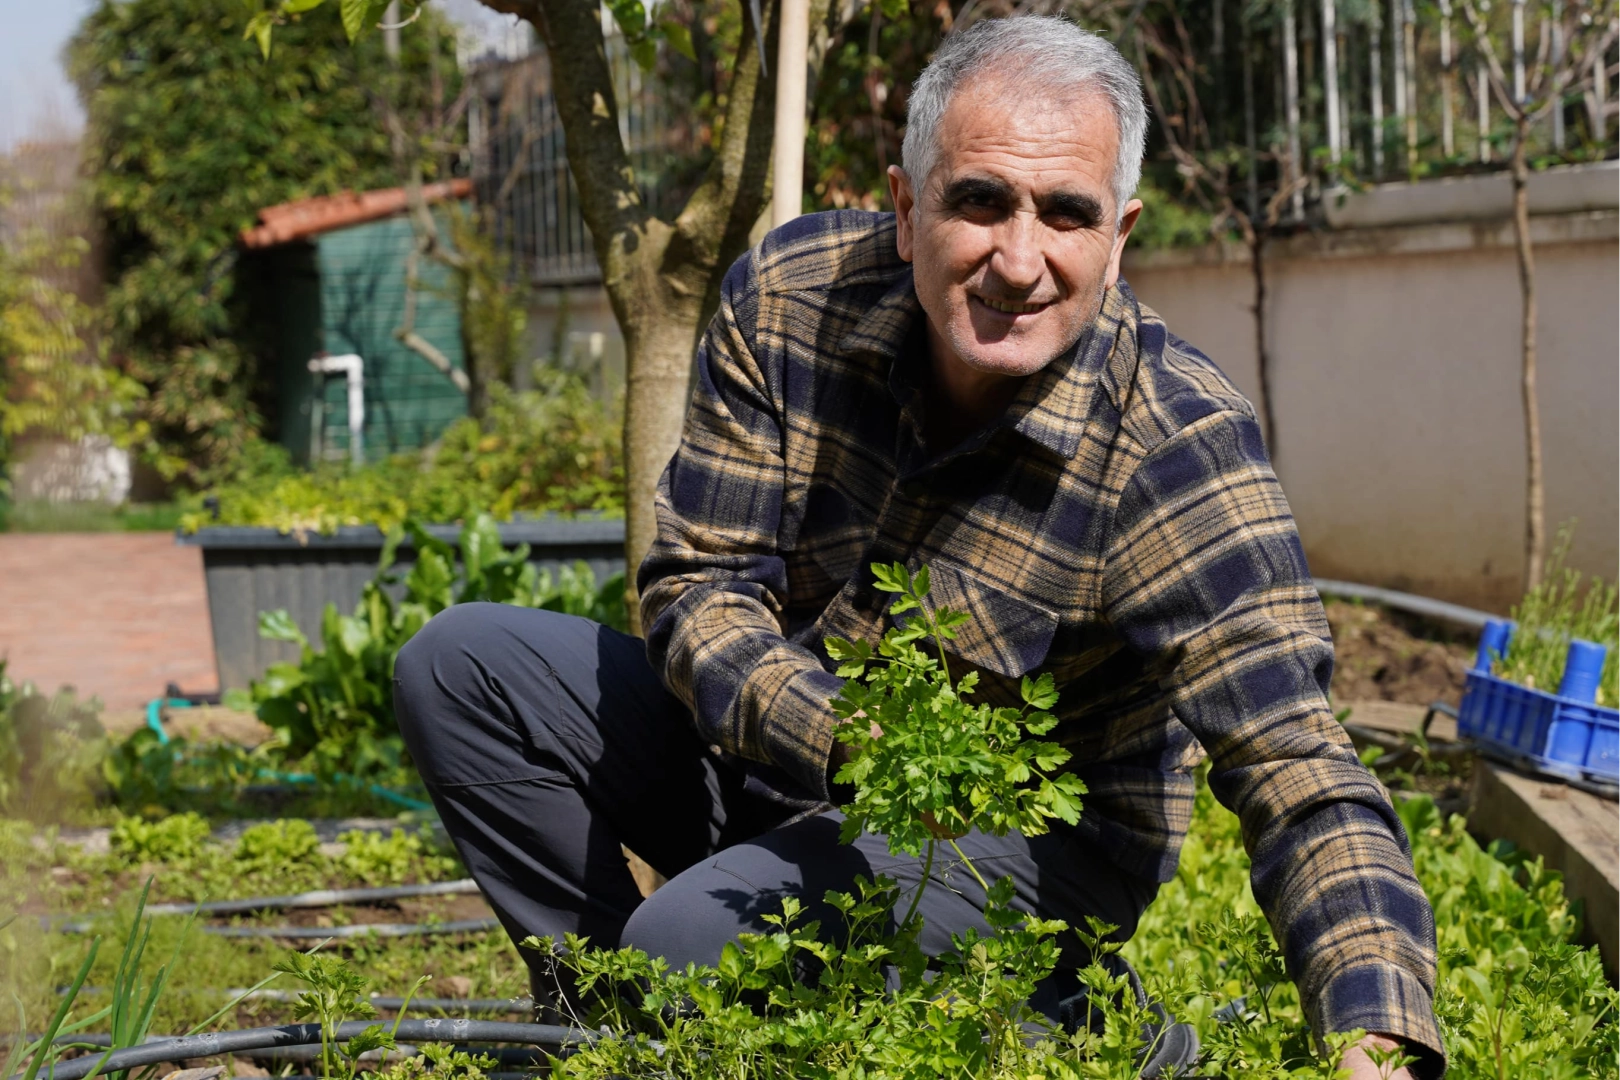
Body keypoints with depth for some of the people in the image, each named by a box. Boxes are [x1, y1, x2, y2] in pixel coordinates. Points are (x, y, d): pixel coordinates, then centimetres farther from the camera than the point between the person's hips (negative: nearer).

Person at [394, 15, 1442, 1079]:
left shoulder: (1179, 447, -27)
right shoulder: (789, 297, -15)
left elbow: (1294, 763, -34)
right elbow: (697, 582, -11)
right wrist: (837, 735, -33)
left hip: (1029, 842, -5)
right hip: (780, 747, 5)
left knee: (693, 944, -30)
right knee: (460, 667, -5)